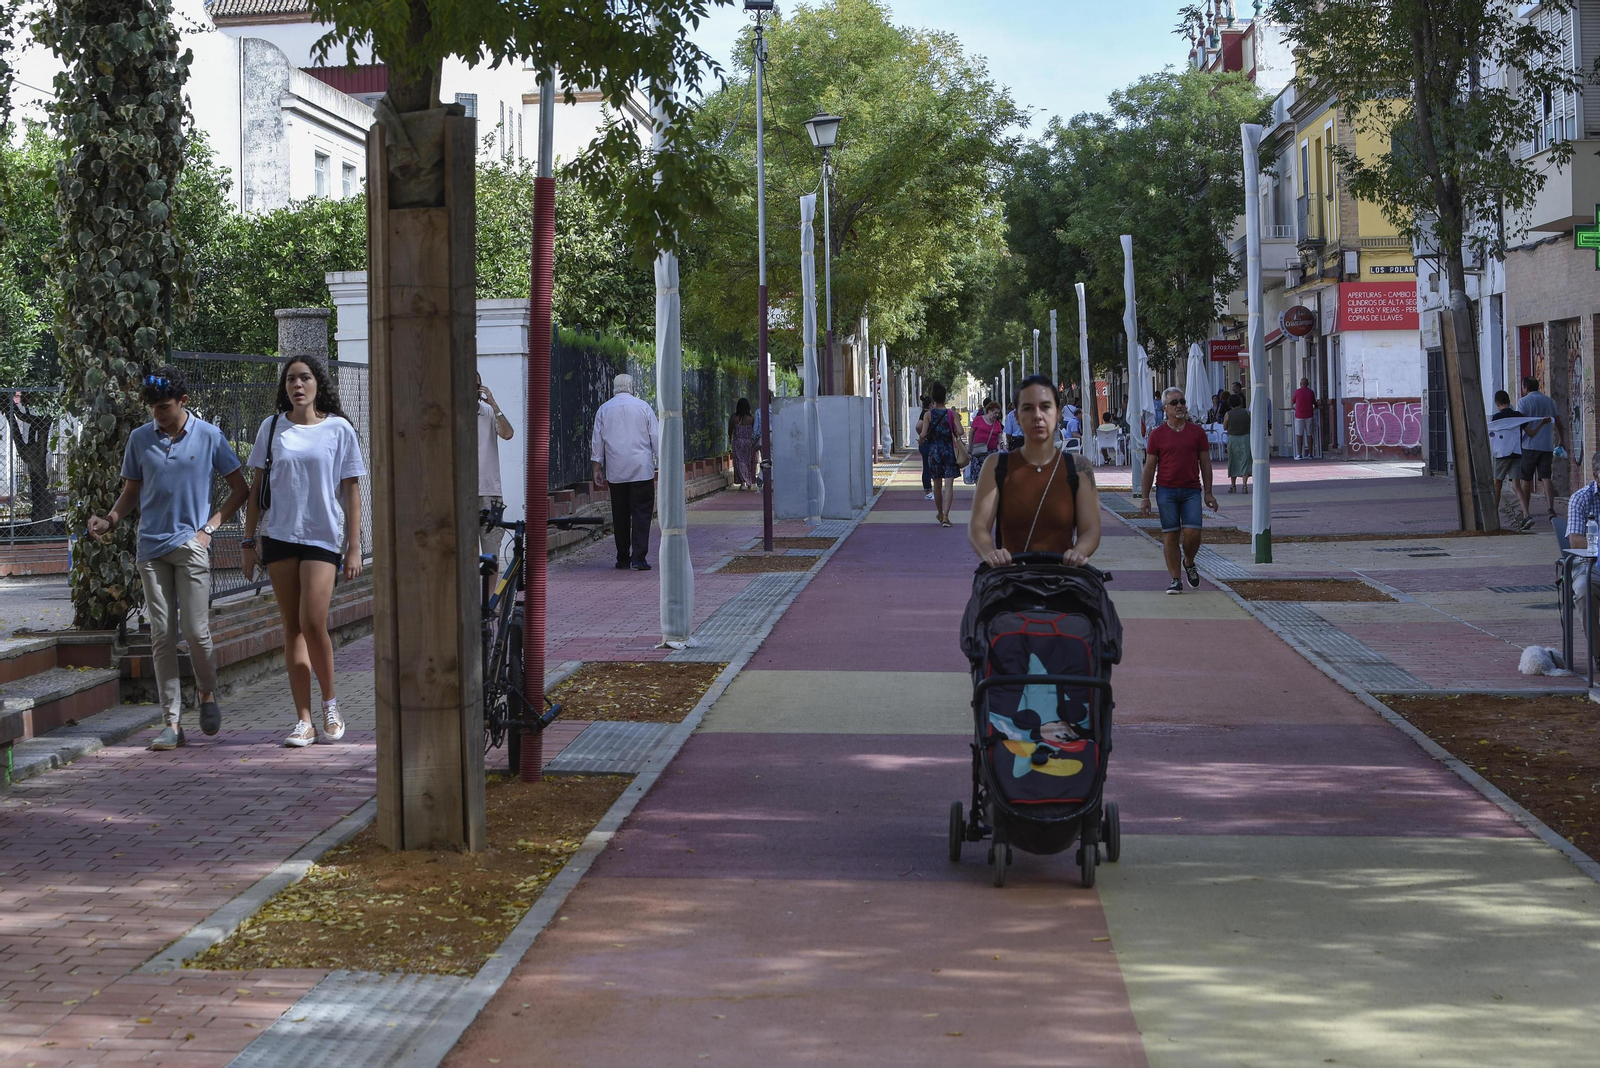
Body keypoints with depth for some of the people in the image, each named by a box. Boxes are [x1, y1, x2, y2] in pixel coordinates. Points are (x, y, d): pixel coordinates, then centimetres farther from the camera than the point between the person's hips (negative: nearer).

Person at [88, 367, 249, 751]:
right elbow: (131, 491, 17)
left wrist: (210, 526, -3)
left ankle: (206, 693, 21)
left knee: (195, 629, -8)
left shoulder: (209, 437, 0)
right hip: (152, 547, 2)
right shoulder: (139, 439, 7)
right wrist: (109, 521, -2)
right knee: (162, 635, 0)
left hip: (191, 545, -2)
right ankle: (171, 722, 3)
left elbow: (239, 489, 7)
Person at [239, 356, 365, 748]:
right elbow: (257, 487, 12)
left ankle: (330, 702, 8)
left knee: (312, 623, -14)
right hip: (278, 536, 3)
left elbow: (351, 491, 3)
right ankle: (303, 720, 4)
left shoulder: (339, 429, 1)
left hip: (323, 536, -2)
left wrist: (354, 547, -1)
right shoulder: (272, 428, 7)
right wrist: (248, 540, 8)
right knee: (292, 627, 2)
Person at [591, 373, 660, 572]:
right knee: (641, 512, -2)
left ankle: (623, 559, 11)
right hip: (641, 469, -2)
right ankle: (638, 557, -12)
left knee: (620, 515, 8)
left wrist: (597, 468, 15)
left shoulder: (603, 410, 6)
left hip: (615, 471, 2)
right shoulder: (643, 407, 1)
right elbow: (657, 438, 2)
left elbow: (597, 441, 9)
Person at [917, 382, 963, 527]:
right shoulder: (952, 413, -5)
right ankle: (945, 516, -17)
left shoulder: (928, 414, -4)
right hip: (949, 451, -1)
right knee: (949, 484, -5)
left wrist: (921, 436, 11)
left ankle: (940, 514, 28)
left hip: (934, 450, 1)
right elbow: (960, 432, -13)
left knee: (937, 485, 15)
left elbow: (923, 434, -12)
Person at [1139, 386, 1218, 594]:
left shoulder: (1197, 431, 7)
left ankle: (1189, 562, 20)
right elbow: (1150, 467, 6)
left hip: (1191, 491, 1)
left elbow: (1205, 463, 10)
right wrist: (1144, 497, 2)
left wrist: (1208, 493, 5)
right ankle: (1175, 580, 5)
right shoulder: (1157, 434, 4)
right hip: (1166, 490, -1)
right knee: (1170, 535, -2)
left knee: (1193, 532, -10)